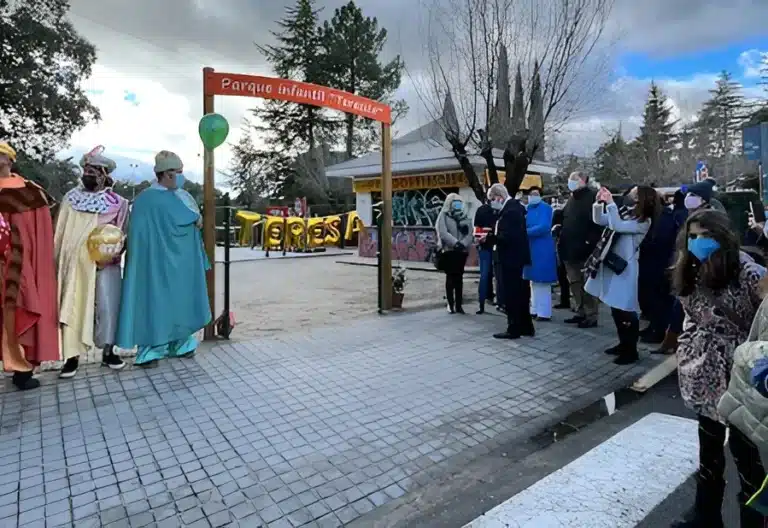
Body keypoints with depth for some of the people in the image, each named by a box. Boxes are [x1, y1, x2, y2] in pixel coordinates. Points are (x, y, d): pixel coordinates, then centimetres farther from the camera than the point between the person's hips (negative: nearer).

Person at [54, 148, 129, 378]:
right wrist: (56, 261, 7)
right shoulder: (70, 198, 7)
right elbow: (59, 233, 10)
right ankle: (72, 356, 13)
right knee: (71, 307, 3)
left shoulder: (117, 203, 1)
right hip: (73, 263, 2)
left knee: (107, 307, 0)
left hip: (105, 264, -2)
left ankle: (108, 352, 15)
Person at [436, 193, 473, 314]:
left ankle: (459, 304, 10)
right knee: (450, 277, -2)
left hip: (462, 251, 4)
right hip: (449, 251, -3)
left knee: (459, 278, 6)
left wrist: (463, 244, -17)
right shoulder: (443, 216, 3)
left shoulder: (466, 217, 14)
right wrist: (456, 243, -22)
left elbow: (470, 234, 2)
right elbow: (443, 233, -12)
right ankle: (451, 304, 5)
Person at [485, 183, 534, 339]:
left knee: (512, 295, -1)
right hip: (515, 257, 10)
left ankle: (514, 329, 8)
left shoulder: (510, 211, -19)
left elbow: (508, 237, -26)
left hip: (511, 258, -10)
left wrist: (489, 238, -17)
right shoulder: (513, 207, 12)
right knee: (519, 293, 16)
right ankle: (526, 326, 25)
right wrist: (491, 236, 4)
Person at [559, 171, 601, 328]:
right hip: (570, 249, 8)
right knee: (575, 282, 13)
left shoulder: (593, 196, -8)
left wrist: (591, 241, -22)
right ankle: (580, 312, 24)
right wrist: (563, 241, 13)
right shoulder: (572, 198, 18)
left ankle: (591, 316, 6)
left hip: (585, 249, -8)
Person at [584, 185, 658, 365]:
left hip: (624, 268, -8)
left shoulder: (644, 221, -12)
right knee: (615, 308, 16)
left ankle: (631, 351, 12)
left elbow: (618, 226, -25)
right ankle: (623, 344, 30)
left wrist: (611, 203, -22)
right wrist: (599, 202, -3)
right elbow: (599, 220, 11)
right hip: (610, 264, 8)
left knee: (626, 310, -2)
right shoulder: (623, 212, 9)